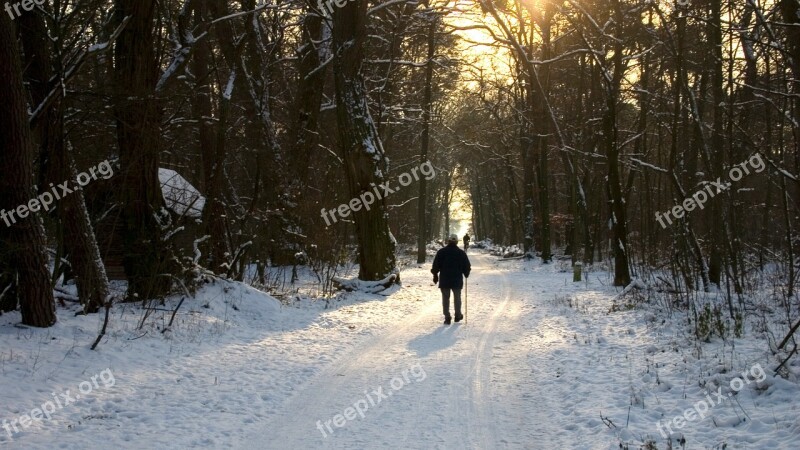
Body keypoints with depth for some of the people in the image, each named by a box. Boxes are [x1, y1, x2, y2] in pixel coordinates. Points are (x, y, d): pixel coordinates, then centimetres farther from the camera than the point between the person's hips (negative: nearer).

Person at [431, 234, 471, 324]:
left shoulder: (441, 252, -3)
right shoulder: (461, 253, -2)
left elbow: (436, 265, -1)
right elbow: (467, 266, 3)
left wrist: (435, 275, 10)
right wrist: (466, 274, 22)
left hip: (444, 280, 0)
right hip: (457, 280, 0)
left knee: (445, 298, 4)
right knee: (457, 297, 15)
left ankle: (447, 317, 0)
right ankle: (458, 315, 22)